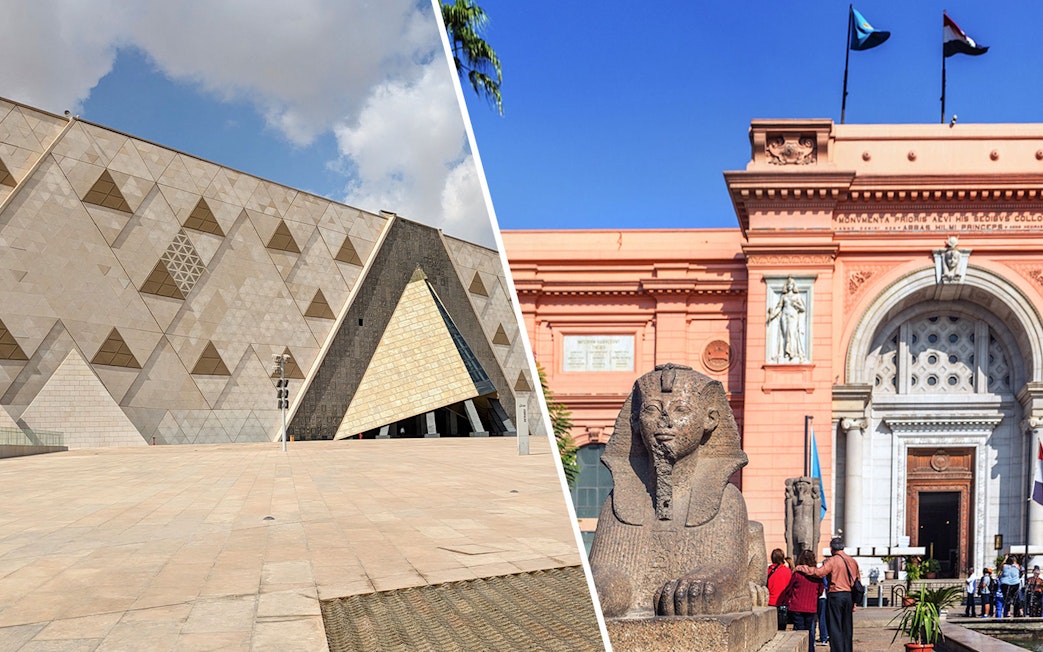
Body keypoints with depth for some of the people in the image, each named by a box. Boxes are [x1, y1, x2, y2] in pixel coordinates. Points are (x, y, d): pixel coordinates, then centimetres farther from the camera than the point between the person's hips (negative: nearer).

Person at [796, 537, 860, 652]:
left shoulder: (832, 561, -10)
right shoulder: (853, 562, 10)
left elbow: (818, 572, -24)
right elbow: (857, 582, 14)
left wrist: (801, 568, -14)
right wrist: (854, 602, 19)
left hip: (836, 596, -6)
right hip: (849, 596, 6)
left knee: (835, 627, -1)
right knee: (847, 628, 13)